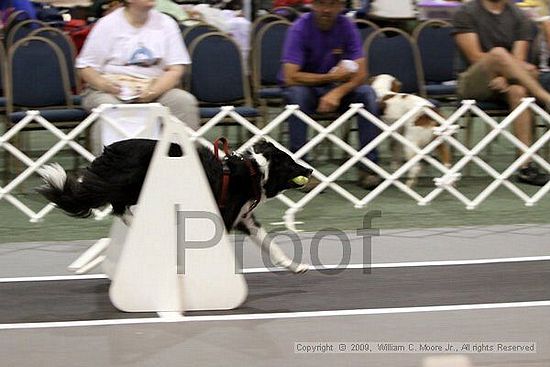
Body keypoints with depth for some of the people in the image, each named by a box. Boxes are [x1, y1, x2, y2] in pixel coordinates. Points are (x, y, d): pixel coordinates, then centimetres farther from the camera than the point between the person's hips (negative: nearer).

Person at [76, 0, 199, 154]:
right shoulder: (107, 24, 0)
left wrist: (154, 91, -18)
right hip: (113, 90, -2)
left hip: (155, 89, 2)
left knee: (185, 101, -24)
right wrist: (105, 85, -23)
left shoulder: (165, 23, 6)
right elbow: (85, 68, 0)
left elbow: (175, 70, 2)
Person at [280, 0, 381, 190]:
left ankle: (367, 167, -21)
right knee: (297, 94, -36)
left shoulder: (347, 27, -9)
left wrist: (337, 92, -32)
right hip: (306, 87, -3)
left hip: (336, 89, 3)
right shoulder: (300, 29, -17)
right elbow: (290, 77, -26)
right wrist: (331, 77, -22)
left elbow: (361, 74, -14)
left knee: (367, 93, -23)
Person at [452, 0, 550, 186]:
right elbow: (475, 57, -9)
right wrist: (521, 66, -20)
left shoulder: (519, 18, 10)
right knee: (498, 53, -32)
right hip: (472, 85, -3)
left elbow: (518, 60, -1)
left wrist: (504, 77, -23)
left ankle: (526, 165, -39)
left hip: (502, 84, 3)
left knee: (519, 90, -33)